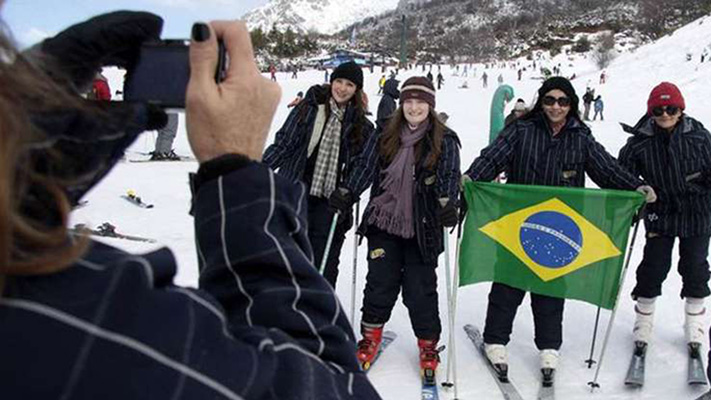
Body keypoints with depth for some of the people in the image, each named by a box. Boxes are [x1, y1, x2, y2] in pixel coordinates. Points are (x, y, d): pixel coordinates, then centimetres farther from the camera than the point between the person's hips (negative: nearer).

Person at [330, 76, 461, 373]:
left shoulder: (444, 140, -2)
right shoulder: (383, 136, 6)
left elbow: (449, 176, -9)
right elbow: (365, 167, 4)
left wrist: (448, 204, -26)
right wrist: (345, 193, -8)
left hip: (422, 229, -2)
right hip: (384, 222, 2)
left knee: (420, 288, 4)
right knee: (380, 282, 7)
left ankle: (428, 343, 24)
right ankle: (371, 335, 28)